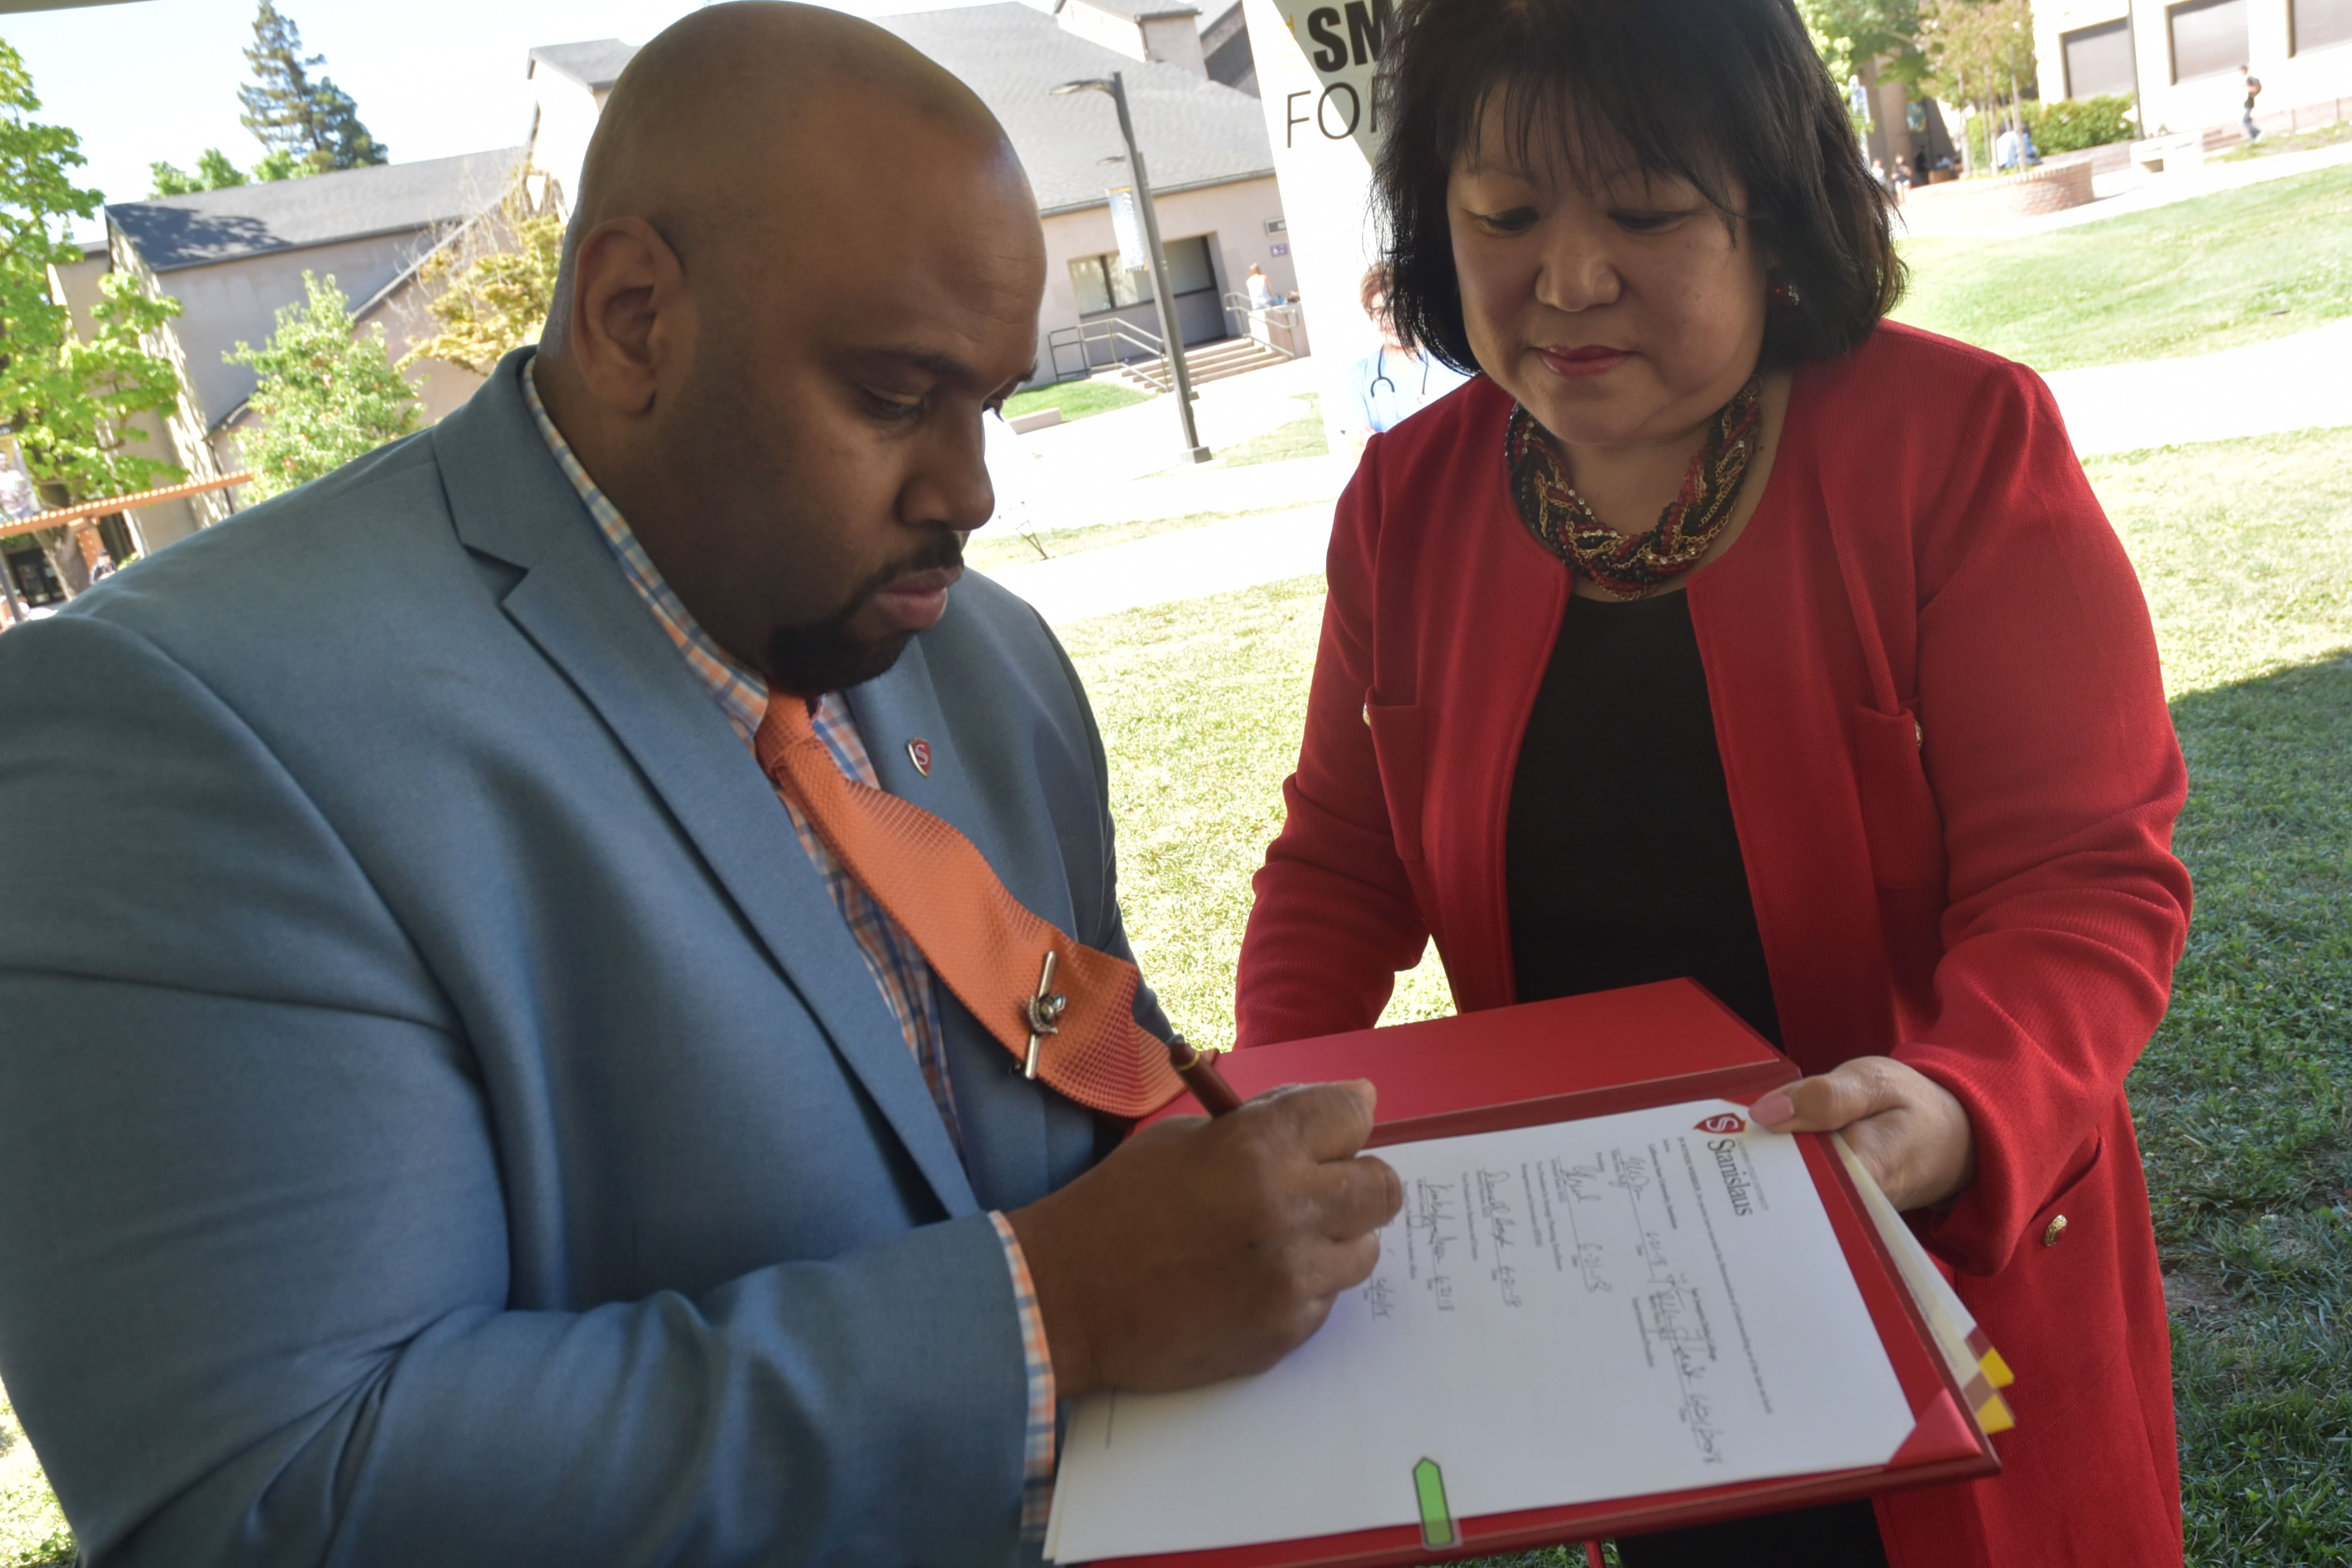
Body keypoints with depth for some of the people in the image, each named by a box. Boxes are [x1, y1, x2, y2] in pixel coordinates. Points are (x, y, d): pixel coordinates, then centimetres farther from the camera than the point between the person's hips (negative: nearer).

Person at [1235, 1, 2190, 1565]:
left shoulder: (1963, 440, -15)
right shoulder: (1410, 497, -4)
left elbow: (2084, 875, -18)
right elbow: (1343, 861, 4)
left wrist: (1957, 1110, -37)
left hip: (1942, 1271, -2)